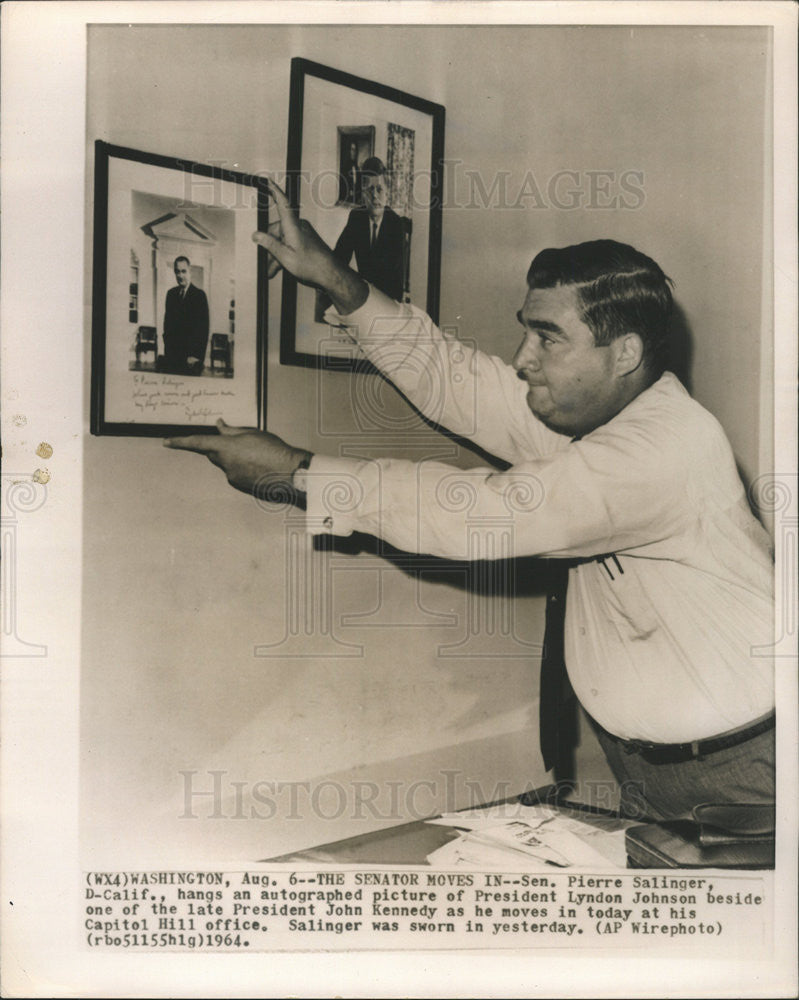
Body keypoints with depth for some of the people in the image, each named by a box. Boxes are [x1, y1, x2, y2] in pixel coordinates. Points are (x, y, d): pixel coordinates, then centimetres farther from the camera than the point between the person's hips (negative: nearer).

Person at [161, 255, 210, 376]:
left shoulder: (199, 295, -4)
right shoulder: (171, 294, 13)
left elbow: (204, 328, -9)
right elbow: (167, 322, 16)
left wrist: (196, 355, -14)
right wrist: (167, 349, 7)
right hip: (171, 355, 4)